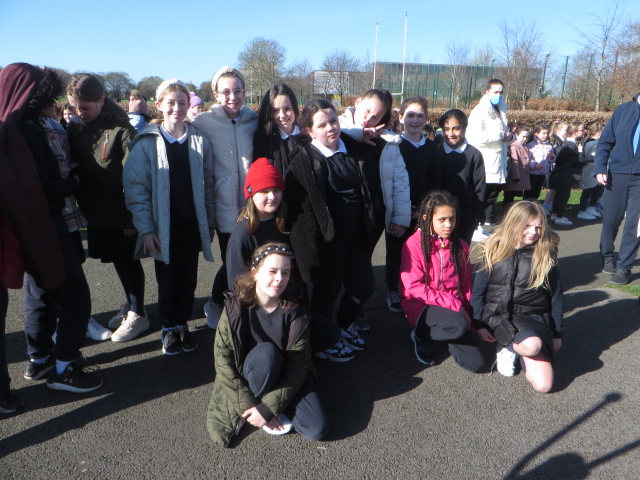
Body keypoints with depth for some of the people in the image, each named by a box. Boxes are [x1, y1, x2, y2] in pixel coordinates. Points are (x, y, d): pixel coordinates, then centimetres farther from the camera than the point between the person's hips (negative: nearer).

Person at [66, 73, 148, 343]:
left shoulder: (121, 130, -16)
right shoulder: (74, 129, 3)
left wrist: (130, 217, -17)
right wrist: (82, 204, 1)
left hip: (121, 214, -6)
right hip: (95, 212, 6)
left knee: (128, 260, 5)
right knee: (117, 260, 16)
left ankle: (137, 314, 17)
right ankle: (130, 304, 33)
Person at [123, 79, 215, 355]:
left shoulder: (199, 141, 3)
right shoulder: (147, 143, -5)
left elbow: (207, 185, 7)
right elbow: (135, 187, -7)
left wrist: (210, 222, 7)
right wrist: (145, 228, -11)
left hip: (192, 225, 2)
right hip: (163, 226, -2)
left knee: (188, 279, 11)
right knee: (167, 281, 10)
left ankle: (182, 324, 30)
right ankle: (168, 328, 28)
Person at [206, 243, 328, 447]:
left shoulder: (296, 312, -18)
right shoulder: (236, 306, -19)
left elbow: (297, 366, -17)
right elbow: (222, 358, -17)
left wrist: (267, 408, -22)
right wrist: (248, 405, -20)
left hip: (285, 377, 2)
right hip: (248, 376, -1)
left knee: (316, 430, -17)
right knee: (266, 352, -36)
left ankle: (270, 404, 6)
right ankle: (258, 399, -8)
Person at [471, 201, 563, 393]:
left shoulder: (546, 254, 1)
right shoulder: (493, 251, -1)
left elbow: (555, 295, 8)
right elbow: (478, 292, 4)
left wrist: (557, 333, 9)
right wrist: (479, 326, -1)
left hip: (534, 317, 2)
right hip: (499, 315, -2)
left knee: (543, 385, -14)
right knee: (532, 345, -36)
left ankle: (512, 346, 11)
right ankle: (508, 347, -1)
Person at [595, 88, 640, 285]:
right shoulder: (624, 110, 2)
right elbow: (605, 142, 4)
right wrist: (600, 169, -8)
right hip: (618, 174, 1)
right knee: (610, 218, 8)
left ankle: (624, 266, 10)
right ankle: (607, 256, 30)